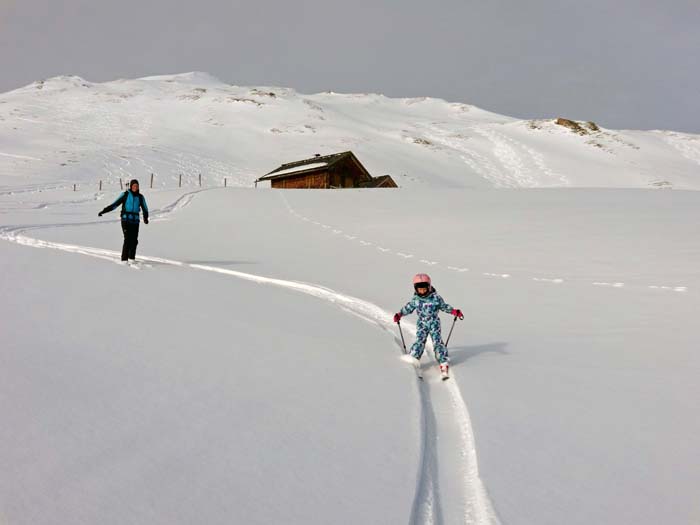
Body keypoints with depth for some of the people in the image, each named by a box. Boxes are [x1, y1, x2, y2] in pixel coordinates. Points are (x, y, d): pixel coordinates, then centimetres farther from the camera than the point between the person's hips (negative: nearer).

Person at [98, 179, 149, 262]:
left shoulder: (140, 197, 7)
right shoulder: (125, 195, 1)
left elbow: (145, 209, 11)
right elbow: (115, 204, 1)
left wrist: (145, 218, -7)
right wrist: (103, 211, -5)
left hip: (135, 221, 3)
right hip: (126, 220, -3)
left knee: (134, 240, -1)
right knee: (128, 239, -13)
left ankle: (132, 258, 11)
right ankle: (124, 259, -10)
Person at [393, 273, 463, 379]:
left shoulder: (435, 297, -8)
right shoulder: (415, 299, -2)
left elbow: (444, 306, 4)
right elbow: (408, 308, 12)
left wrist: (454, 311, -4)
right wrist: (399, 314, 5)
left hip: (434, 324, -1)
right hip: (422, 325, 2)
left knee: (437, 343, -6)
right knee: (419, 342, -11)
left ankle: (444, 364, -5)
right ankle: (412, 360, -13)